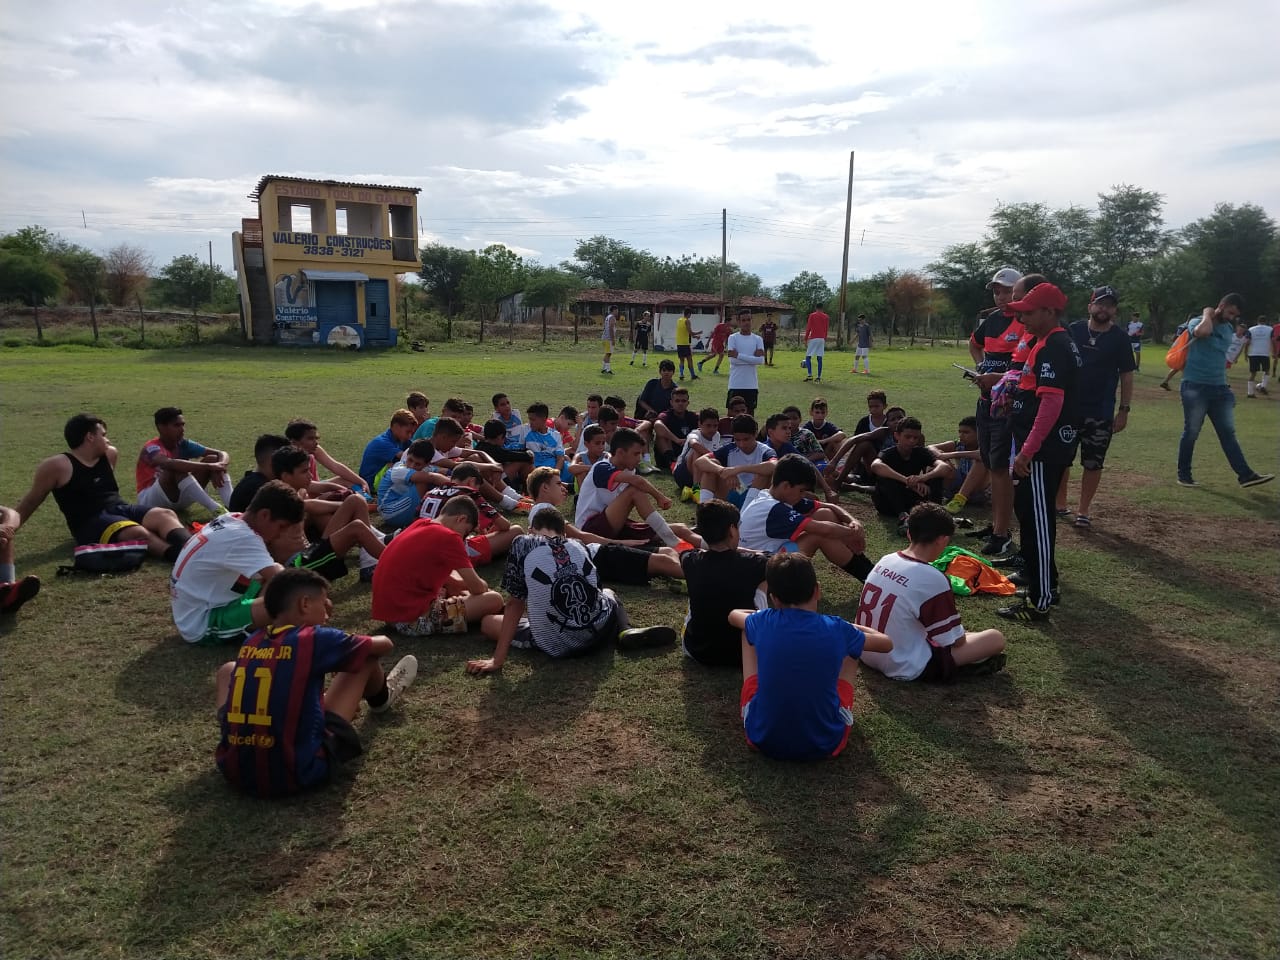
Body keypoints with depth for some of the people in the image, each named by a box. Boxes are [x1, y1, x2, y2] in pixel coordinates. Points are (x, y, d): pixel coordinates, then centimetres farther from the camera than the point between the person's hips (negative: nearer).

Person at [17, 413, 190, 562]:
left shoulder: (110, 454, 14)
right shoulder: (57, 466, -4)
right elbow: (30, 502, 4)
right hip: (91, 522, -6)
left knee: (165, 514, -23)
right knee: (138, 533, -34)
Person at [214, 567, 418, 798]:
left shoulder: (251, 643, 7)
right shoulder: (316, 638, -7)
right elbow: (384, 644, 10)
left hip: (235, 772, 5)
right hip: (299, 773, -5)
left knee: (228, 670, 28)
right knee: (366, 658, 8)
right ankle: (381, 699, 43)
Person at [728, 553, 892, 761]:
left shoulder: (763, 623, -6)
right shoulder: (836, 629, -8)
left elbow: (733, 615, 21)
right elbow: (887, 644, 13)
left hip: (763, 739, 1)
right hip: (825, 744, 0)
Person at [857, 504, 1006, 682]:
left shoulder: (885, 560, -1)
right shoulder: (933, 579, -21)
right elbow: (956, 640, -9)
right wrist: (961, 634, 14)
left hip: (867, 655, 7)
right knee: (996, 638, -1)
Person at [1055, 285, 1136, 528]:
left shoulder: (1120, 339, -1)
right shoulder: (1073, 330, 2)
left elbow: (1126, 376, 1)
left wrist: (1124, 409, -4)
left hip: (1100, 413, -1)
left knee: (1093, 463, 3)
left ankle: (1084, 510, 15)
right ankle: (1060, 504, 22)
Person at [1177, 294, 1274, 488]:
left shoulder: (1228, 329, 15)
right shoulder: (1198, 322, -7)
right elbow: (1203, 332, -32)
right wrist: (1207, 313, -15)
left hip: (1220, 388, 7)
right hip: (1195, 387, -7)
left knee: (1228, 433, 4)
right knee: (1191, 433, 0)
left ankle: (1245, 475, 1)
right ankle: (1183, 474, 12)